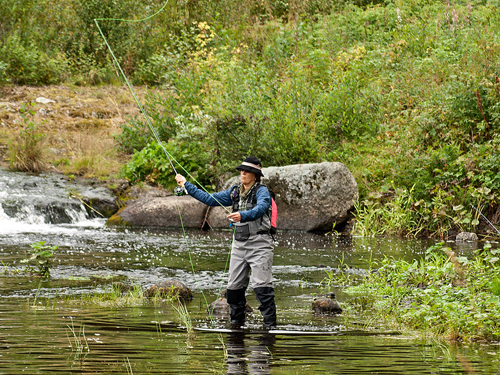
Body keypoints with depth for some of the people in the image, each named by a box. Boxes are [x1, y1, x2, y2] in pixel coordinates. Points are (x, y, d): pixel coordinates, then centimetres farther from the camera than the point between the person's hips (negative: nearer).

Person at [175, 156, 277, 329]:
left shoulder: (262, 191, -7)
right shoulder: (235, 192, 15)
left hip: (259, 244, -7)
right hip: (239, 243, 7)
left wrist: (242, 216, -46)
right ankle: (236, 320, 21)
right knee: (234, 286, 6)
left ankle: (270, 324, -11)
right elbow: (210, 199, 20)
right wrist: (187, 185, 20)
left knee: (262, 286, -13)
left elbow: (260, 209, -27)